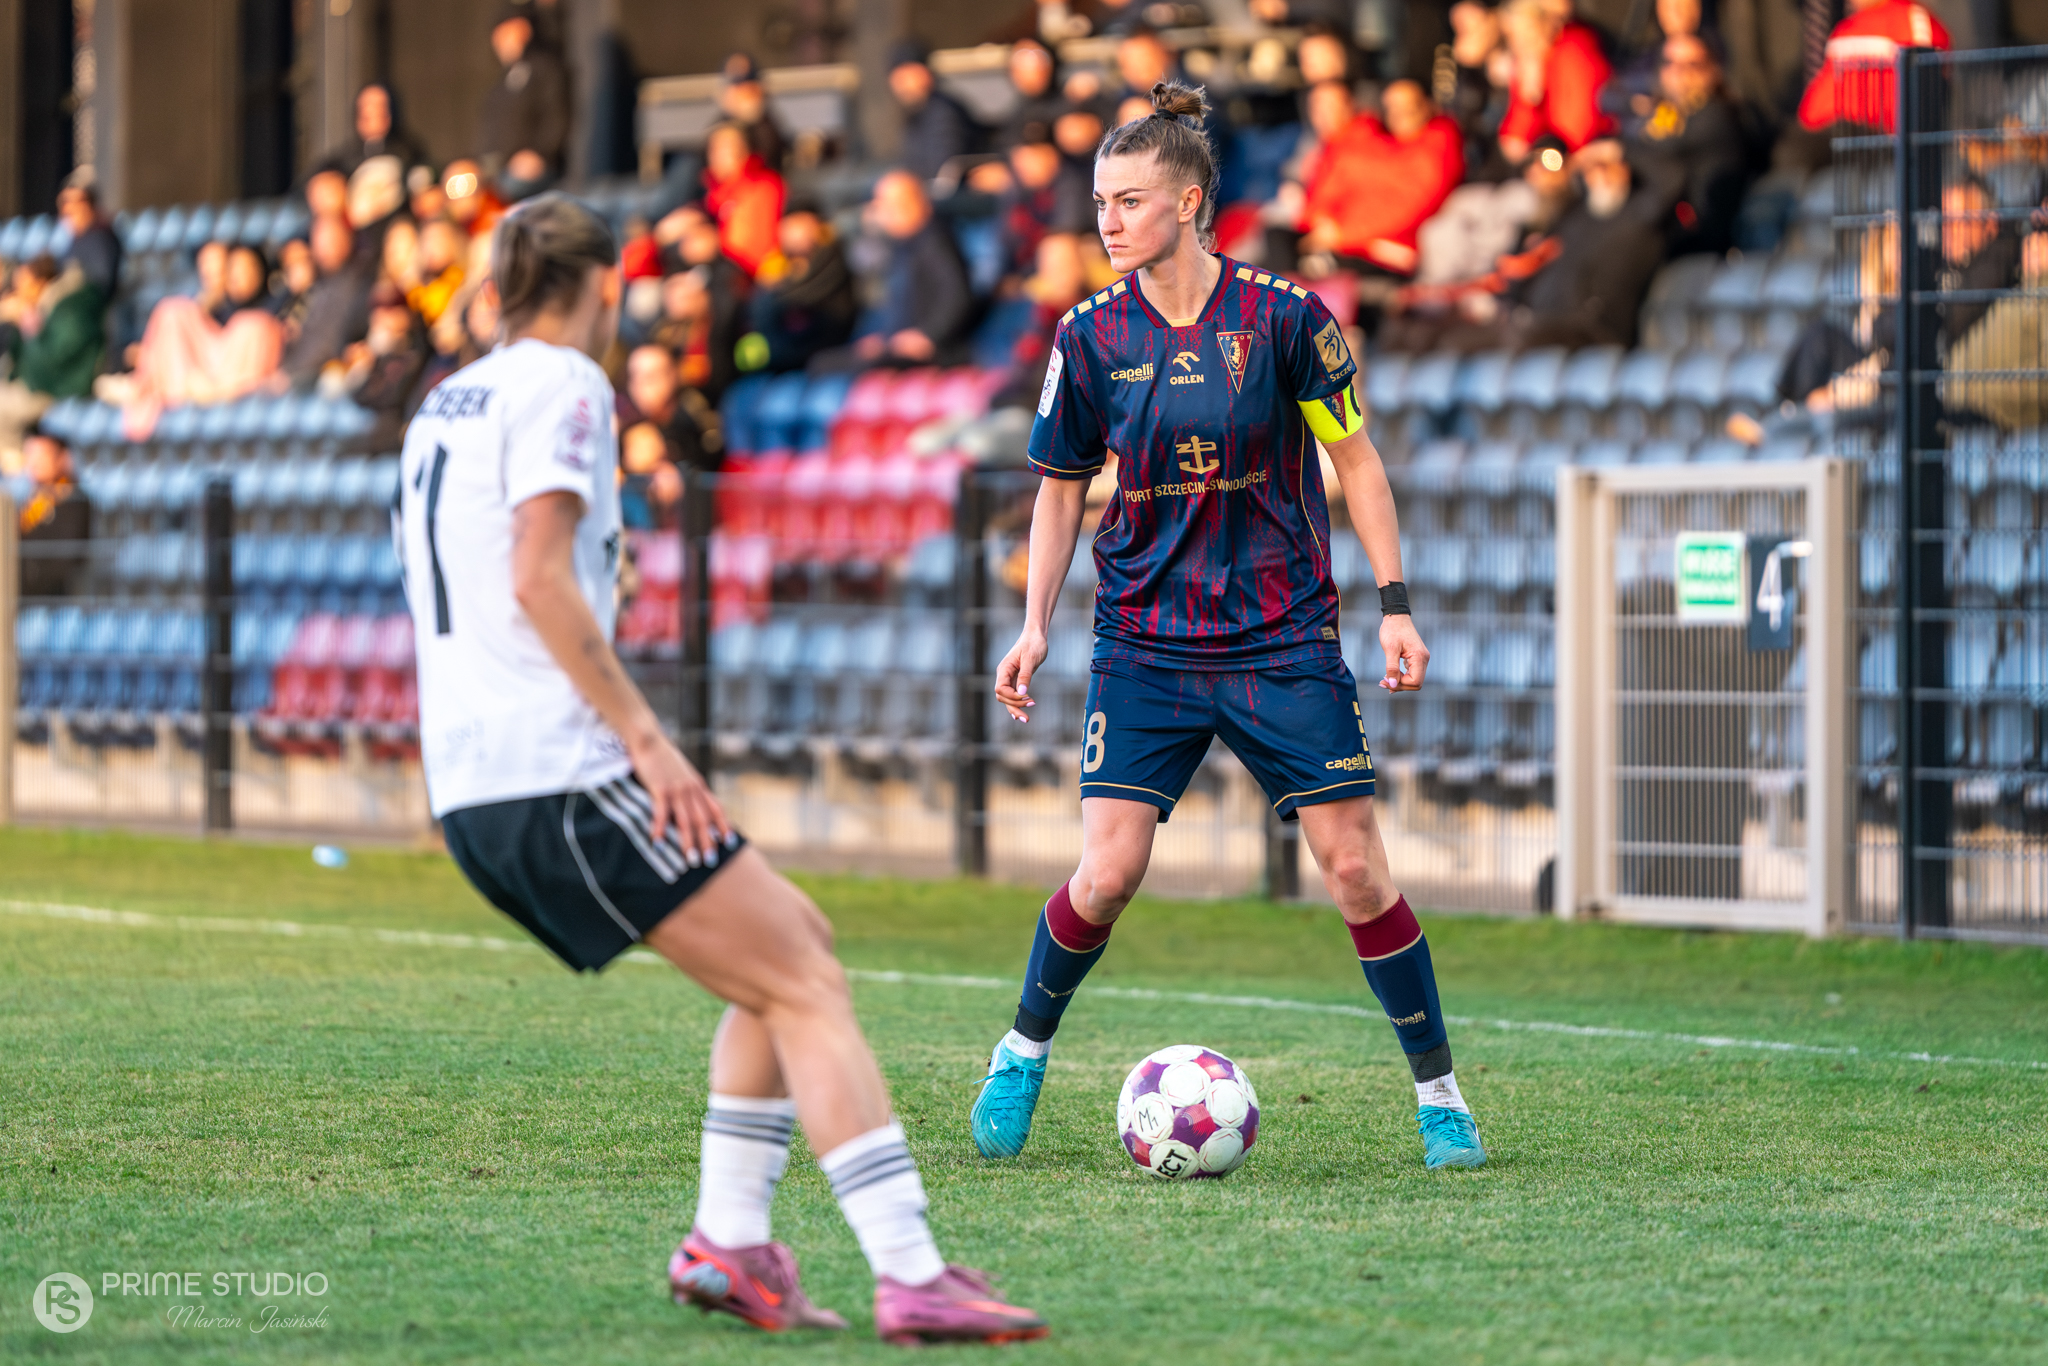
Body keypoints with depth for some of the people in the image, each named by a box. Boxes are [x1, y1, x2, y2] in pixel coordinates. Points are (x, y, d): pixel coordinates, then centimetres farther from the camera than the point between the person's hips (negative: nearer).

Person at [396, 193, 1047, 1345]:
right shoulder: (562, 386, -6)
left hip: (475, 795, 9)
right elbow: (538, 580, -18)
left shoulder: (446, 406, 21)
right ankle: (913, 1277, -17)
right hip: (562, 775, -9)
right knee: (808, 987, -8)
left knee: (795, 949, 17)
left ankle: (730, 1246, 10)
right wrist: (646, 736, -18)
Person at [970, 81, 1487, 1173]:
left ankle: (1438, 1090, 10)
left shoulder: (1282, 319, -7)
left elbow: (1355, 461, 3)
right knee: (1105, 874, -10)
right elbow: (1061, 490, 10)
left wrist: (1395, 606, -2)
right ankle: (1023, 1053, 15)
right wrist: (1035, 626, 2)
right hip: (1145, 645, 1)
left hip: (1284, 640, -1)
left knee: (1355, 868, -4)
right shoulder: (1092, 336, -1)